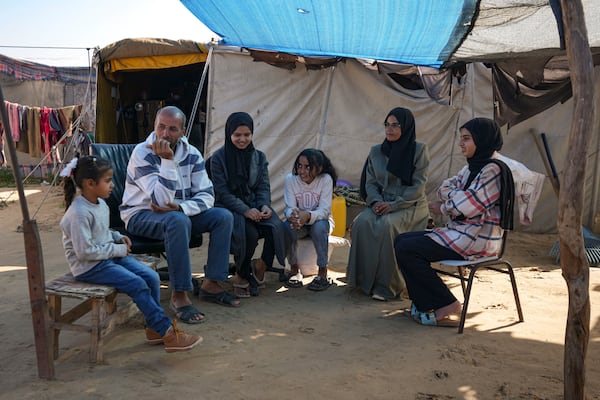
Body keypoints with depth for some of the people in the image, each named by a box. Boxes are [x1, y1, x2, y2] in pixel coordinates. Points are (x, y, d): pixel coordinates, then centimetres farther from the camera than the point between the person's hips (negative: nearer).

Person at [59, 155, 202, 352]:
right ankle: (168, 333, -15)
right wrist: (118, 249, -18)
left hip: (109, 255, 9)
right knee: (138, 285, -21)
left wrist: (118, 237, 4)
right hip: (89, 266, -9)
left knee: (152, 277, -7)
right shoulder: (79, 213, -21)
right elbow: (85, 251, -25)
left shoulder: (100, 204, 7)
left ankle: (154, 327, 4)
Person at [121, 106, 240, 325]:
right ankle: (179, 296, -29)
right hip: (141, 215, -6)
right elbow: (162, 200, -30)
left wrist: (180, 207, -25)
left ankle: (211, 284, -5)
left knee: (224, 216, -11)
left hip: (179, 212, 6)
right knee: (178, 221, -37)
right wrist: (168, 161, -34)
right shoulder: (142, 154, -20)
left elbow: (207, 196, -8)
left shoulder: (192, 154, -3)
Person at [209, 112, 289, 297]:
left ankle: (261, 266, 3)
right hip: (229, 209, -4)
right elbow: (222, 193, -7)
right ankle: (241, 276, -5)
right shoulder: (218, 158, -1)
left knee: (277, 228, -26)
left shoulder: (259, 157, 13)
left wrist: (264, 205, -13)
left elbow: (264, 187, 10)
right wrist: (245, 210, -21)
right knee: (250, 233, -33)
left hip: (255, 206, 4)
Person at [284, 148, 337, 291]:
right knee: (288, 227, -30)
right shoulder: (290, 179, -12)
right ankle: (294, 269, -8)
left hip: (321, 220, -2)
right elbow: (290, 207, -15)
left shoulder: (326, 179, -17)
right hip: (298, 221, 2)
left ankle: (323, 272, -19)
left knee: (319, 227, -34)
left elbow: (324, 210, -23)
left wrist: (308, 216, -44)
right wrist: (293, 215, -41)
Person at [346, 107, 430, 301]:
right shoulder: (376, 151, 11)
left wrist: (393, 205, -17)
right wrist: (376, 201, -10)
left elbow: (418, 186, -7)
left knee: (387, 225, -34)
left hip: (410, 205, -4)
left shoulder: (419, 150, -1)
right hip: (381, 203, 4)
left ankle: (387, 285, -23)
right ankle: (364, 278, -17)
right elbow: (370, 182, 11)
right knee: (362, 222, -27)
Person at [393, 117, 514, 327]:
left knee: (407, 250, -17)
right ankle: (425, 303, 5)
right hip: (460, 231, 10)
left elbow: (468, 206, -21)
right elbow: (445, 189, 11)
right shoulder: (472, 167, 16)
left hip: (478, 239, -10)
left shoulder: (494, 170, -15)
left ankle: (445, 306, -6)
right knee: (402, 241, 4)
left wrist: (443, 209, -4)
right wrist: (458, 196, -11)